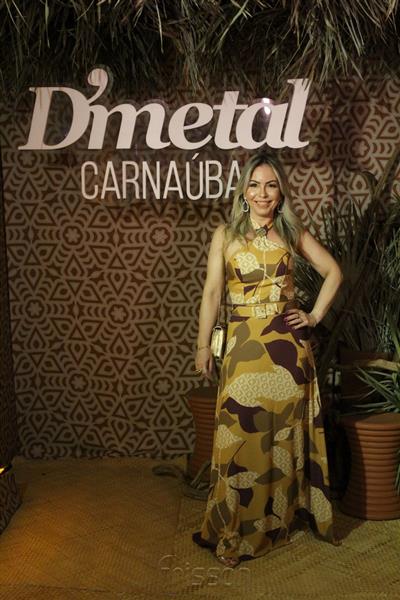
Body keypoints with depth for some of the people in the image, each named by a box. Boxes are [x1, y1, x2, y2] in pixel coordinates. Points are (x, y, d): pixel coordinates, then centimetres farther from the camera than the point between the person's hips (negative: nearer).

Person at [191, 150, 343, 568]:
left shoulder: (292, 233, 6)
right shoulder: (226, 235, 1)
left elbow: (333, 271, 14)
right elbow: (212, 292, -1)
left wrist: (316, 315, 4)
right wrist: (203, 346, -4)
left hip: (287, 342, 2)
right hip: (243, 344, -1)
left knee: (286, 431, 9)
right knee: (241, 433, 0)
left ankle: (286, 514, 28)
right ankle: (237, 530, 13)